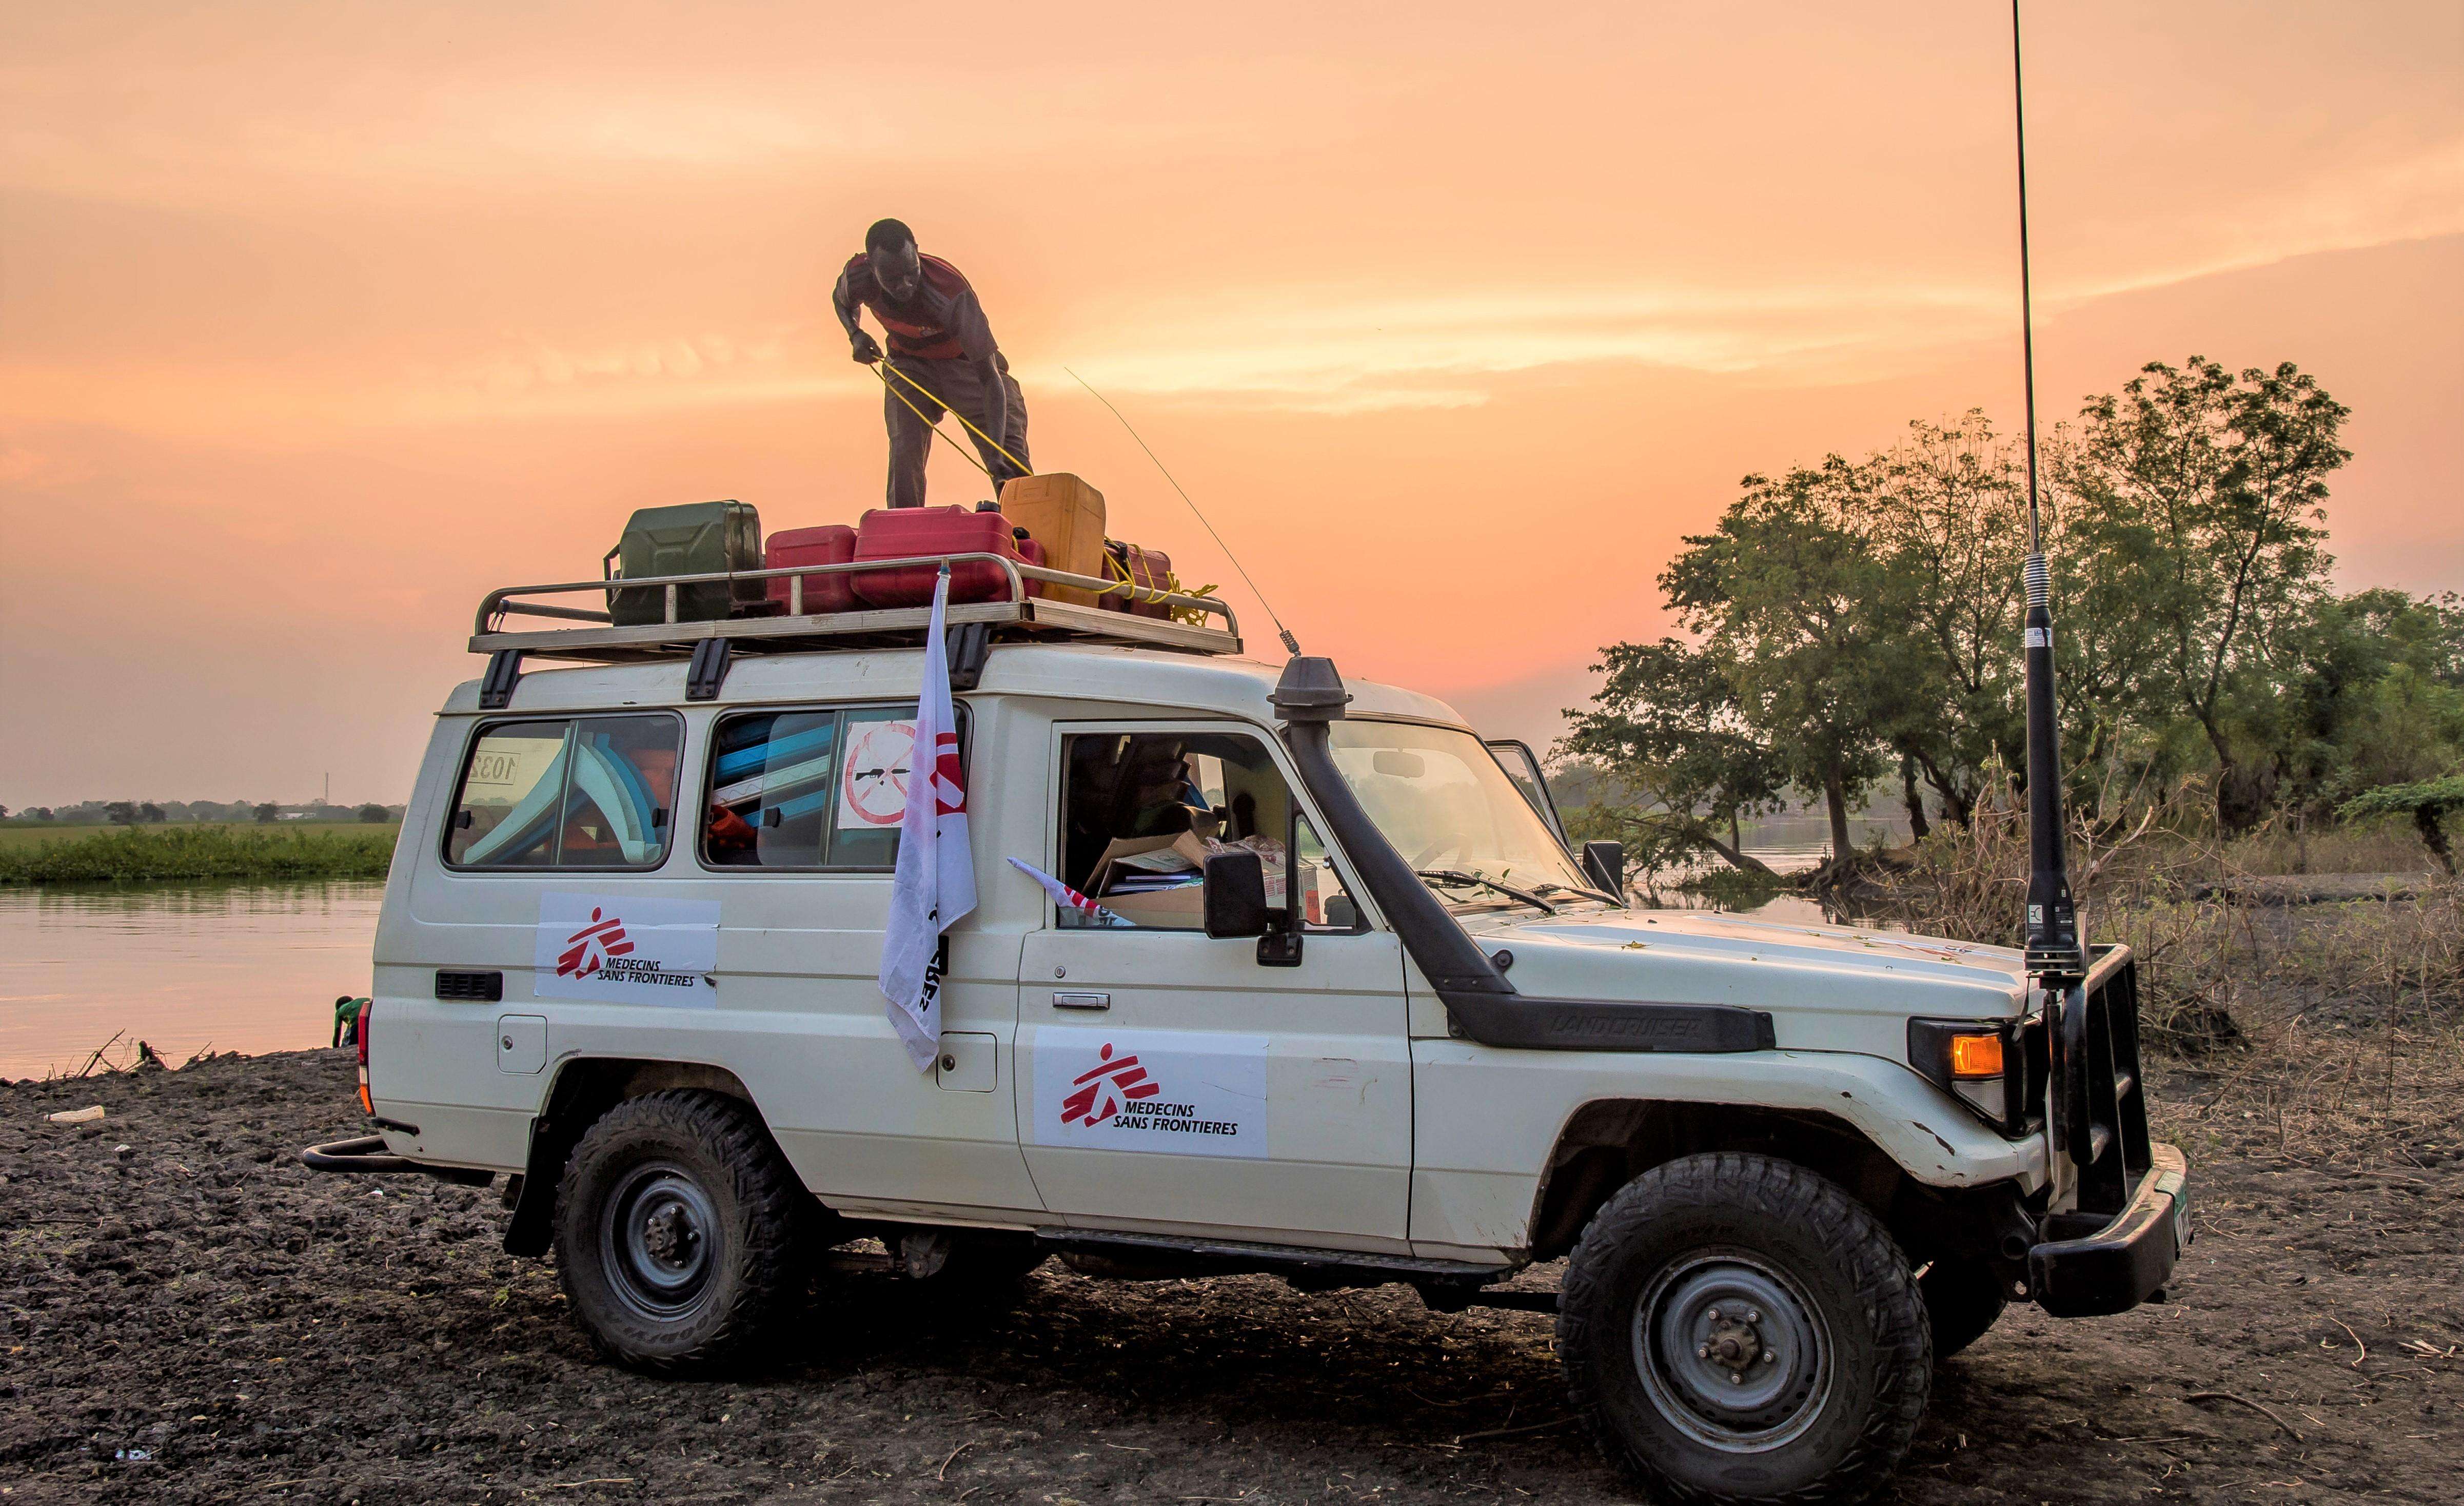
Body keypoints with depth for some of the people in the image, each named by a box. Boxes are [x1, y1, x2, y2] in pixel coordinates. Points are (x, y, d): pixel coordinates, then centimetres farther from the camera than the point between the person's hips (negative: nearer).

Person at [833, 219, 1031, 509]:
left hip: (965, 362, -3)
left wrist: (997, 454, -48)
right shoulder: (857, 276, -25)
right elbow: (841, 301, 7)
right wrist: (855, 335, -15)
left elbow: (990, 378, -39)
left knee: (1010, 457, -16)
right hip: (908, 363, 3)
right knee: (904, 454, -16)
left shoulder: (951, 294, -38)